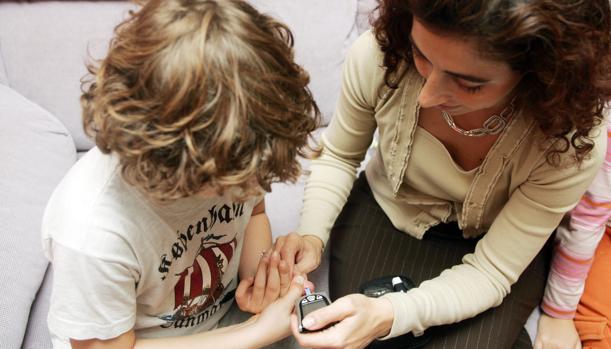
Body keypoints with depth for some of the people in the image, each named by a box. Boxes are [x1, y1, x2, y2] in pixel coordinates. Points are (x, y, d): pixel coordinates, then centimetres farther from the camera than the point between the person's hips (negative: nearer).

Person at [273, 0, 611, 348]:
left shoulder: (571, 139, -32)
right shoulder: (379, 55, -28)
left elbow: (490, 272, -23)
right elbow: (338, 157, -7)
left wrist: (389, 315, -40)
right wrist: (312, 235, -25)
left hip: (493, 247, -1)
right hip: (383, 213, 2)